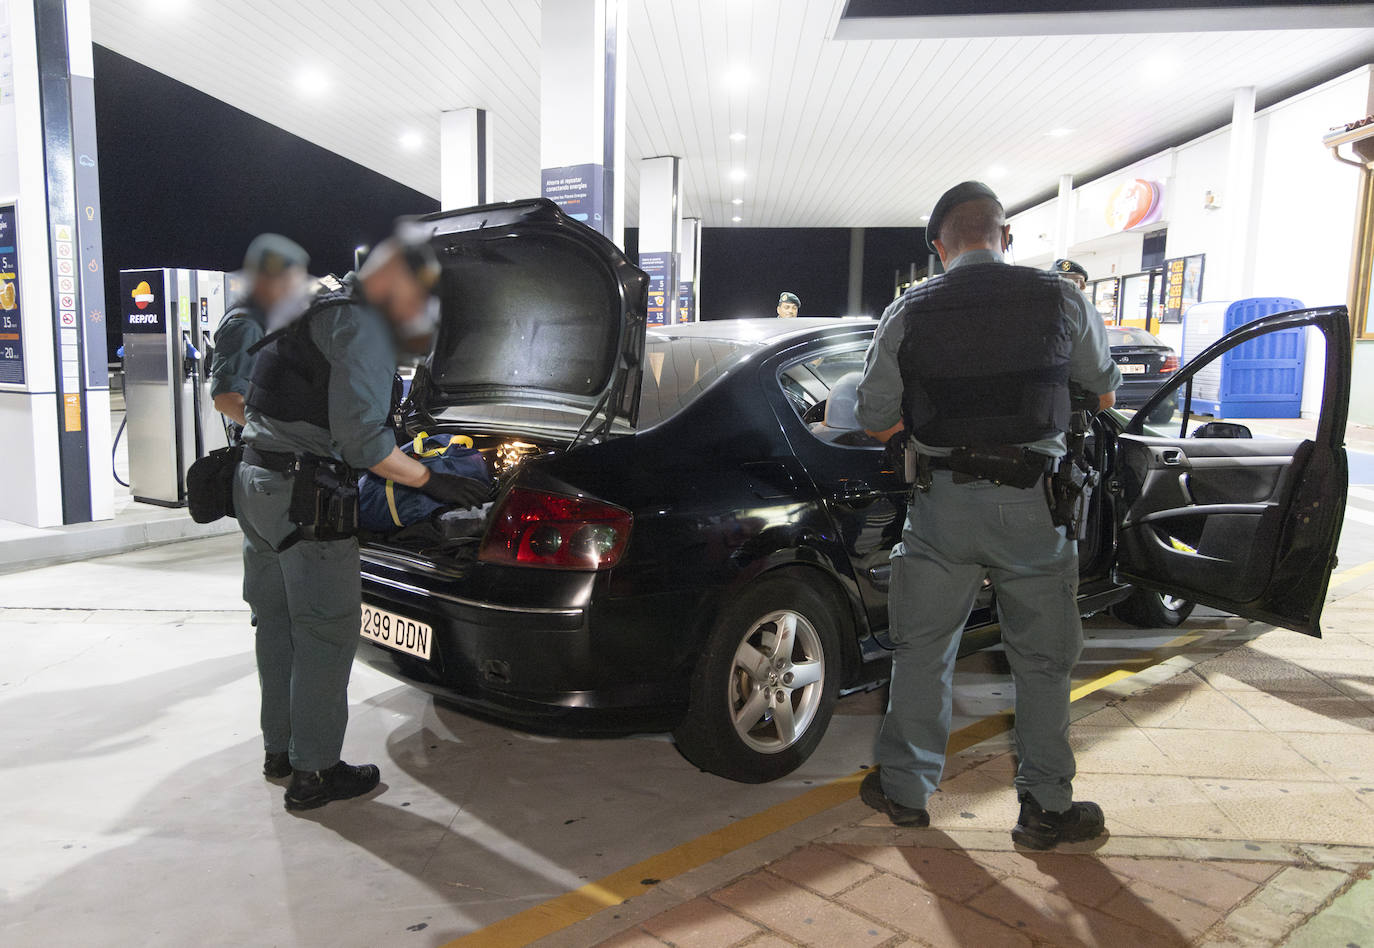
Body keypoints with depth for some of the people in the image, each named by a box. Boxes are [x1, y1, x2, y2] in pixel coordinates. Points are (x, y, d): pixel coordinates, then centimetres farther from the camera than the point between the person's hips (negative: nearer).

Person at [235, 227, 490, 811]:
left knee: (277, 622, 18)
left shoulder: (318, 308, 18)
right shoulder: (364, 326, -13)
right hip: (306, 495, -10)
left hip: (256, 479, 10)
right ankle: (313, 773, 10)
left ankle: (279, 750, 32)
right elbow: (361, 436, -22)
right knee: (325, 632, 0)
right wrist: (431, 482, -17)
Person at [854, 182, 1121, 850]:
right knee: (1042, 660, 13)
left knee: (921, 649, 14)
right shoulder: (1060, 301, -2)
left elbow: (875, 423, 2)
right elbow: (1104, 393, 13)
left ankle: (905, 789, 26)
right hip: (1032, 502, 0)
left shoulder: (908, 313, -2)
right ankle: (1045, 808, 23)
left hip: (941, 501, 1)